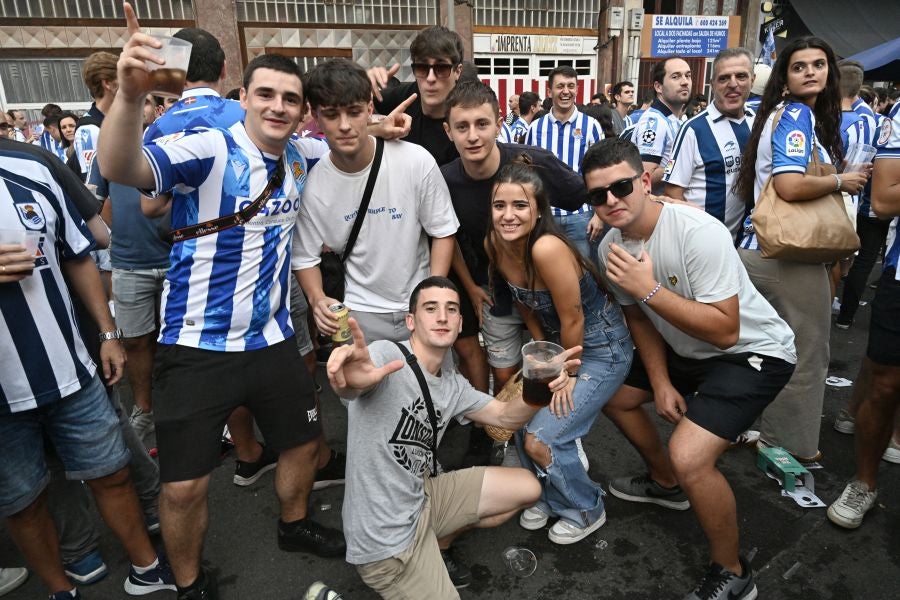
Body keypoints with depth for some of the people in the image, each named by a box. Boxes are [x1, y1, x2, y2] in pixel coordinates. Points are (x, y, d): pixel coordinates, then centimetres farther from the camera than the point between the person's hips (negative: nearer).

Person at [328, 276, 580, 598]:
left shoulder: (452, 384, 4)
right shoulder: (386, 355, -22)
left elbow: (506, 416, 7)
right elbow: (350, 386, -43)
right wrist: (350, 380, -70)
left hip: (422, 498, 8)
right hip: (385, 537, -8)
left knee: (527, 487, 10)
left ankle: (430, 542, 17)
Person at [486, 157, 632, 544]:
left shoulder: (547, 248, -33)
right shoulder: (494, 245, -9)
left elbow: (573, 319, -23)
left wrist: (569, 372, -9)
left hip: (602, 348, -7)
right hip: (558, 343, 7)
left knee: (540, 440, -9)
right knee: (521, 421, 1)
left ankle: (587, 511, 21)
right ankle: (549, 497, 30)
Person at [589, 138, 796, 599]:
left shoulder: (698, 232, -31)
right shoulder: (610, 247, -9)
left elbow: (725, 331, -32)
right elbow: (639, 316, 5)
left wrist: (648, 288, -37)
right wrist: (661, 382, -1)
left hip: (754, 351, -8)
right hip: (686, 350, 8)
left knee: (688, 456, -25)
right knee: (614, 396, 18)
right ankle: (666, 483, 41)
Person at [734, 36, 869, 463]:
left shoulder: (793, 114, 15)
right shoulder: (797, 115, -14)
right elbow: (790, 186, -29)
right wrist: (842, 182, -13)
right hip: (788, 254, -9)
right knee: (805, 356, 7)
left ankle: (774, 436, 35)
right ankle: (795, 447, 24)